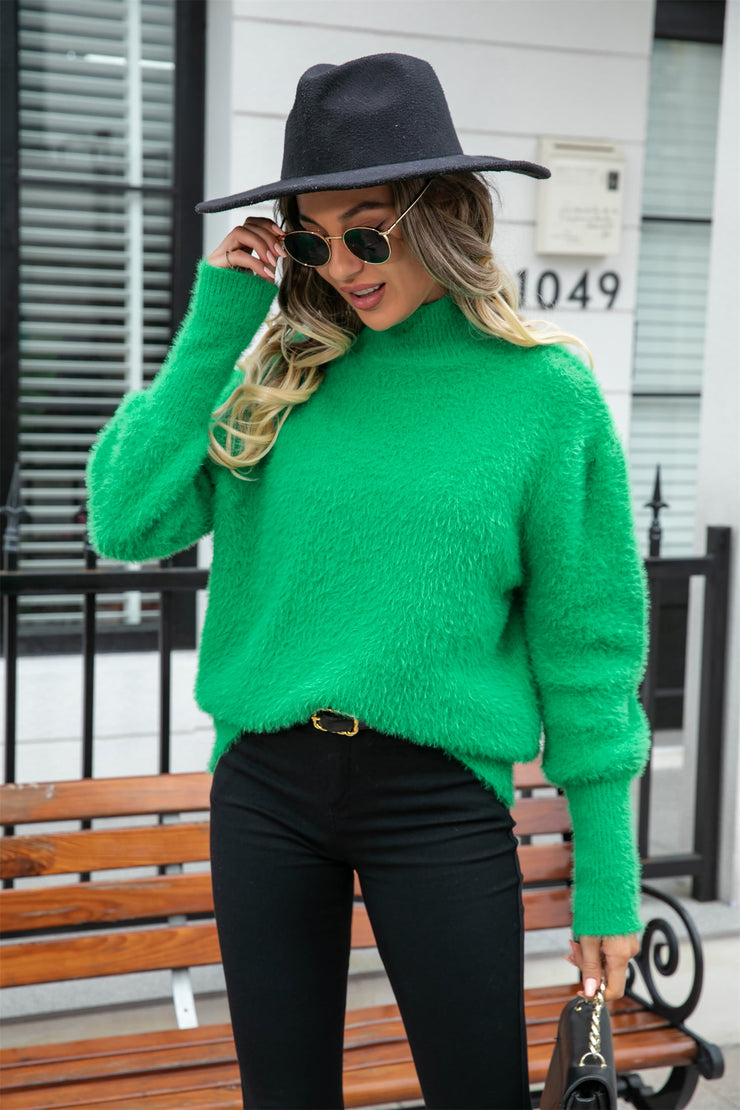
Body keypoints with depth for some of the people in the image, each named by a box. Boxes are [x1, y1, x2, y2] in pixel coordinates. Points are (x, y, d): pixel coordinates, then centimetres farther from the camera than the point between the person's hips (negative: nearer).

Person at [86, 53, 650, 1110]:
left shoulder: (546, 391, -5)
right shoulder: (273, 370, 2)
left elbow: (586, 644, -3)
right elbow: (128, 520, -7)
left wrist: (608, 878, -2)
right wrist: (214, 326, -8)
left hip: (442, 796, -3)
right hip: (263, 784, 3)